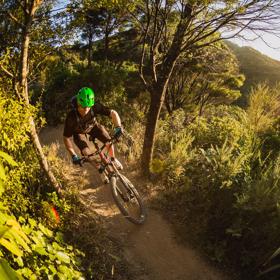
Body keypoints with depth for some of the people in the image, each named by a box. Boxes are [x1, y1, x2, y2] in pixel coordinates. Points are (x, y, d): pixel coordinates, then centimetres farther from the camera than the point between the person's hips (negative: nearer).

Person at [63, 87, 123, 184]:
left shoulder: (95, 107, -37)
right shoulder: (71, 117, -40)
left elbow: (113, 113, -28)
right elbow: (67, 138, -29)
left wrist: (118, 127, -45)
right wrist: (73, 156, -33)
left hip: (92, 125, 2)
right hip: (79, 132, -1)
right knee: (86, 153, -17)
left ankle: (113, 159, 21)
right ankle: (100, 170, 12)